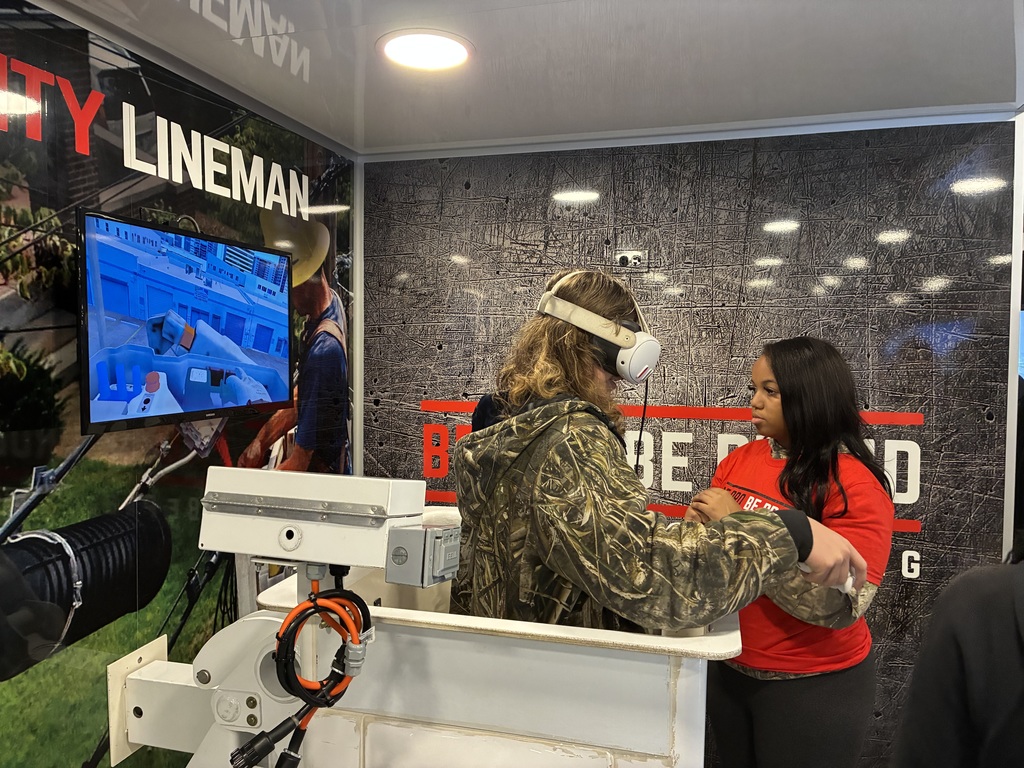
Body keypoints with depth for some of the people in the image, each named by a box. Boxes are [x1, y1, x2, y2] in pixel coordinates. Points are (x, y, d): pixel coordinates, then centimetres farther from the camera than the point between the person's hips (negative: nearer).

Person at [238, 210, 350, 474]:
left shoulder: (324, 350, -31)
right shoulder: (332, 300, -3)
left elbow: (299, 463, -24)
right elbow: (300, 399, 9)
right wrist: (261, 440, 5)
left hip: (321, 470, -8)